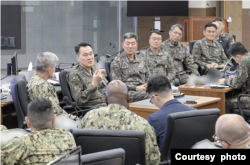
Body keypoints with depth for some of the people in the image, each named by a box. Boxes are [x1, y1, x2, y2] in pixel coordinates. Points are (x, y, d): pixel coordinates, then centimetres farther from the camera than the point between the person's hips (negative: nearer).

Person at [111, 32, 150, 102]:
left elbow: (148, 77, 26)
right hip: (127, 92, -5)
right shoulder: (116, 62, 5)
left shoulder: (141, 59, 22)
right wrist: (136, 88, -13)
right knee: (146, 95, -38)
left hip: (143, 91, 5)